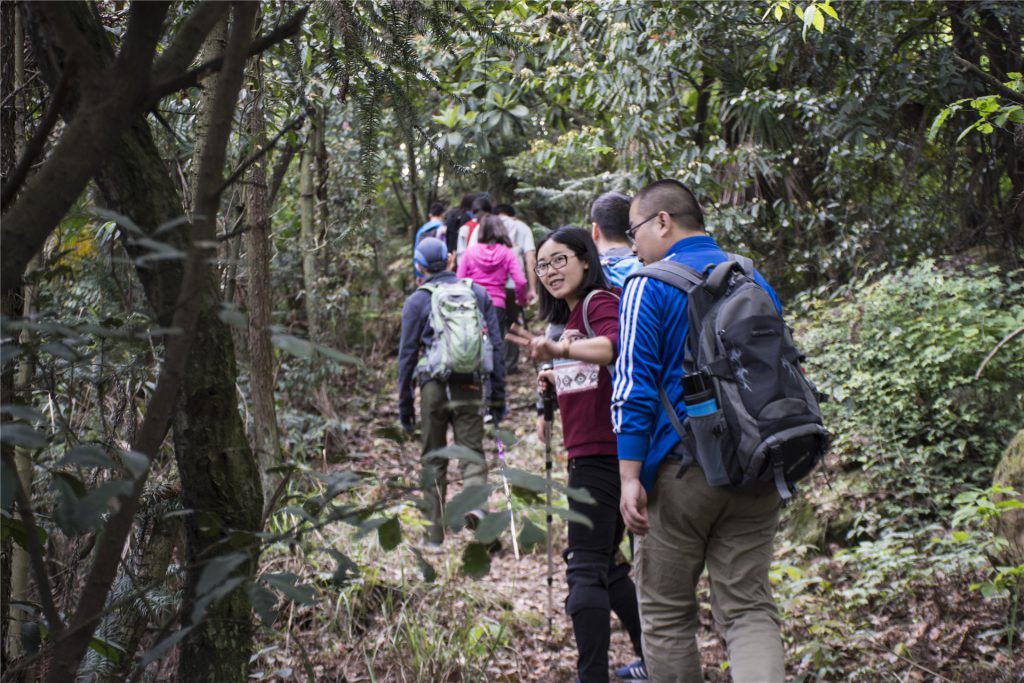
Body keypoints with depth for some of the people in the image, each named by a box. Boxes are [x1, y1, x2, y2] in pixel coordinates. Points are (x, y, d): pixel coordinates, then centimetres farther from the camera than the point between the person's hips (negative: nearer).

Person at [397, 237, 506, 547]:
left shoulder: (416, 301, 4)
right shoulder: (478, 293, 10)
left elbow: (407, 354, 4)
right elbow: (496, 347, 9)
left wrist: (404, 405, 10)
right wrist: (498, 396, 13)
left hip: (434, 386, -1)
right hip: (470, 387, 1)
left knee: (433, 460, 9)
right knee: (473, 452, 2)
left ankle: (435, 535, 12)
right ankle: (476, 503, -28)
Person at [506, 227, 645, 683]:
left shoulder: (599, 303, -10)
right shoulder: (571, 316, 19)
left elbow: (614, 346, -33)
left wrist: (558, 349, -48)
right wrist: (560, 380, 13)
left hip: (601, 453, -10)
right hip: (590, 454, 10)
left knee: (585, 567, -11)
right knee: (605, 564, 19)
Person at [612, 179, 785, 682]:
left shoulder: (648, 287, -4)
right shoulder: (755, 280, 13)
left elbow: (634, 388, -12)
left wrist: (630, 477, -12)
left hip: (681, 470, -4)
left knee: (666, 615, 9)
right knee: (749, 608, 5)